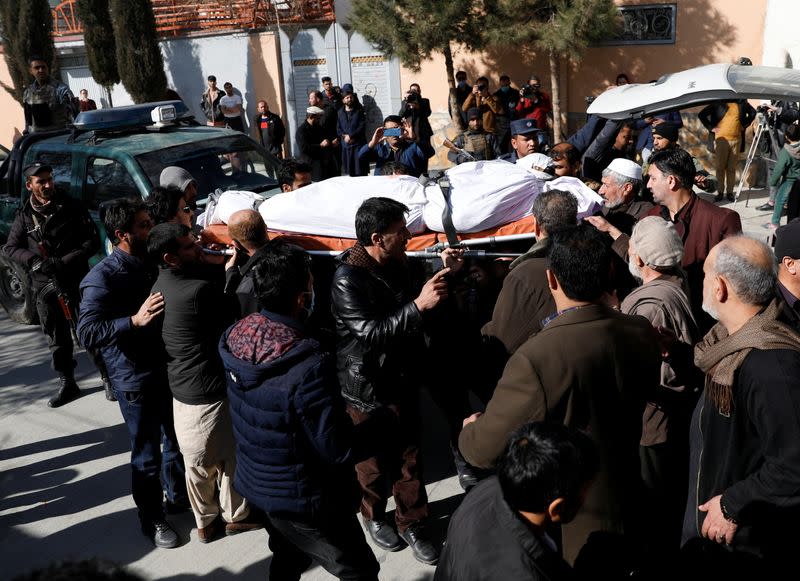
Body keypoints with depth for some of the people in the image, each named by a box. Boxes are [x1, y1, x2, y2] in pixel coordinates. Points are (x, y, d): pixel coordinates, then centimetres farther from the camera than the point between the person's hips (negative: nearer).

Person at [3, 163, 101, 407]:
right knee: (56, 337, 10)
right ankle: (67, 384, 23)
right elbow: (11, 248, 10)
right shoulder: (24, 215, 5)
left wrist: (64, 261, -16)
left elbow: (93, 241, -7)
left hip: (76, 280, -3)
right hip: (44, 285, 3)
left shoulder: (72, 207, -4)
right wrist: (34, 260, -10)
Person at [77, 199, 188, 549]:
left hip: (168, 368, 7)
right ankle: (152, 520, 27)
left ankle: (178, 496, 43)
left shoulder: (152, 264, 5)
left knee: (177, 440, 21)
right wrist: (135, 320, -33)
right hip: (135, 378, -7)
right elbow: (87, 333, -24)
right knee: (147, 453, 7)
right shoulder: (102, 278, -17)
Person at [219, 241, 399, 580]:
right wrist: (387, 418, -13)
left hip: (257, 485, 7)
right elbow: (340, 451, -27)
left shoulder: (236, 340, -11)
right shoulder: (308, 366, -34)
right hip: (304, 501, -7)